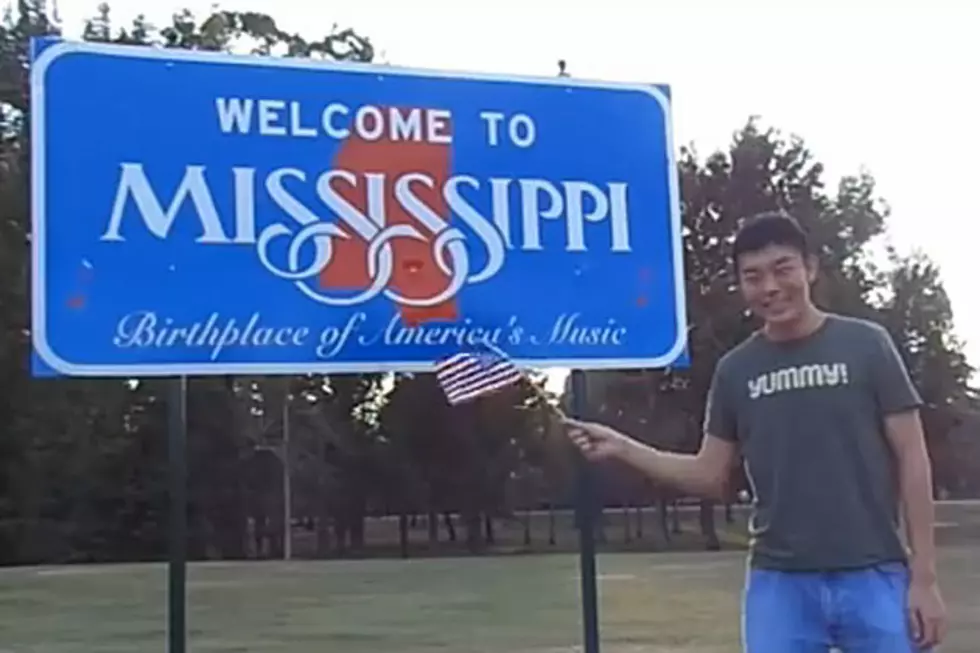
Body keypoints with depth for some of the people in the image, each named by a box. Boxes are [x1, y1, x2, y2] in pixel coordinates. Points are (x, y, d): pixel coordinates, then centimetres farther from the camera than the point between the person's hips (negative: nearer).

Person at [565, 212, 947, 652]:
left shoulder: (865, 345, -1)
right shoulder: (735, 370, 7)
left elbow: (911, 459, -1)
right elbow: (711, 475, 10)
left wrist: (924, 576, -5)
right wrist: (622, 448, -3)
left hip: (873, 577, -2)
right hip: (778, 581, 2)